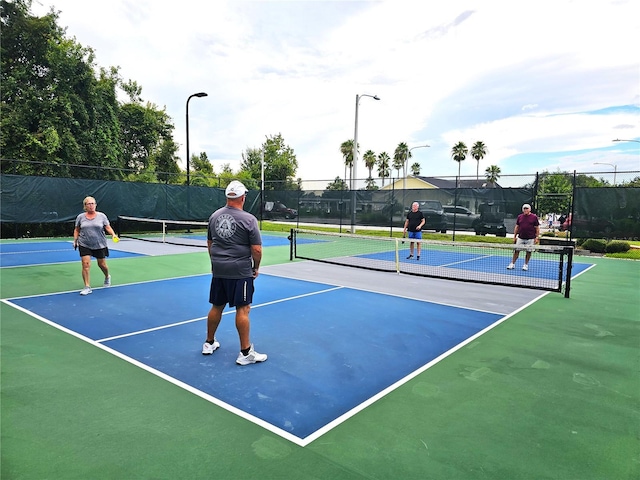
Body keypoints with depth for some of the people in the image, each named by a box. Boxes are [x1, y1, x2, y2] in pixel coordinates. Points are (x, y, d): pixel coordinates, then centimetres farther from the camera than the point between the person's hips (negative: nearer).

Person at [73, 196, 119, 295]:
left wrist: (113, 234, -20)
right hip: (84, 245, 0)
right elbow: (77, 230, 14)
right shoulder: (80, 217, 4)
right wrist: (75, 240, 4)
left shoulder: (102, 216, 0)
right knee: (86, 264, -11)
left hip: (100, 245, 0)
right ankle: (87, 287, -4)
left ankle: (107, 277, 41)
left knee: (102, 264, 9)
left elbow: (108, 227, -2)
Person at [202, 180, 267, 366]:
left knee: (216, 307, 17)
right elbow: (256, 249, -13)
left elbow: (209, 242, 17)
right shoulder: (248, 219, -12)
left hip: (218, 269, 6)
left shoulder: (214, 216, 7)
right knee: (242, 309, -1)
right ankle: (245, 353, 4)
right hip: (240, 271, -6)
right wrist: (256, 268, 3)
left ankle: (209, 343, 32)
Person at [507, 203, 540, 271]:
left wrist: (537, 237, -4)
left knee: (528, 252, 4)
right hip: (520, 238, 2)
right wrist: (515, 236, 9)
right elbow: (517, 227, 13)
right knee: (516, 251, 2)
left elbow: (537, 228, 1)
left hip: (530, 239, -2)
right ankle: (512, 264, 10)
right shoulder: (520, 217, 8)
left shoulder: (534, 217, -1)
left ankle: (526, 265, 17)